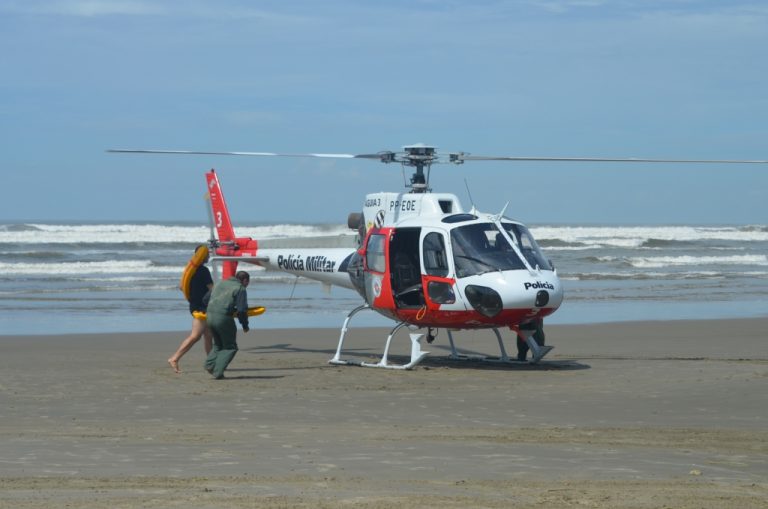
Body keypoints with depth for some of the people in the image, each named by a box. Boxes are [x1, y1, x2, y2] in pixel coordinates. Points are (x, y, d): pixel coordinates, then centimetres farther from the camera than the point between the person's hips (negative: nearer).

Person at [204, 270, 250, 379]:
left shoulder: (220, 284, 20)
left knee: (218, 344, 24)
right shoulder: (240, 289, -1)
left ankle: (210, 364, 3)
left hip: (210, 316, 7)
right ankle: (218, 371, -7)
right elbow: (242, 310, -7)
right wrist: (245, 325, 5)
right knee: (230, 347, 6)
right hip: (224, 317, -7)